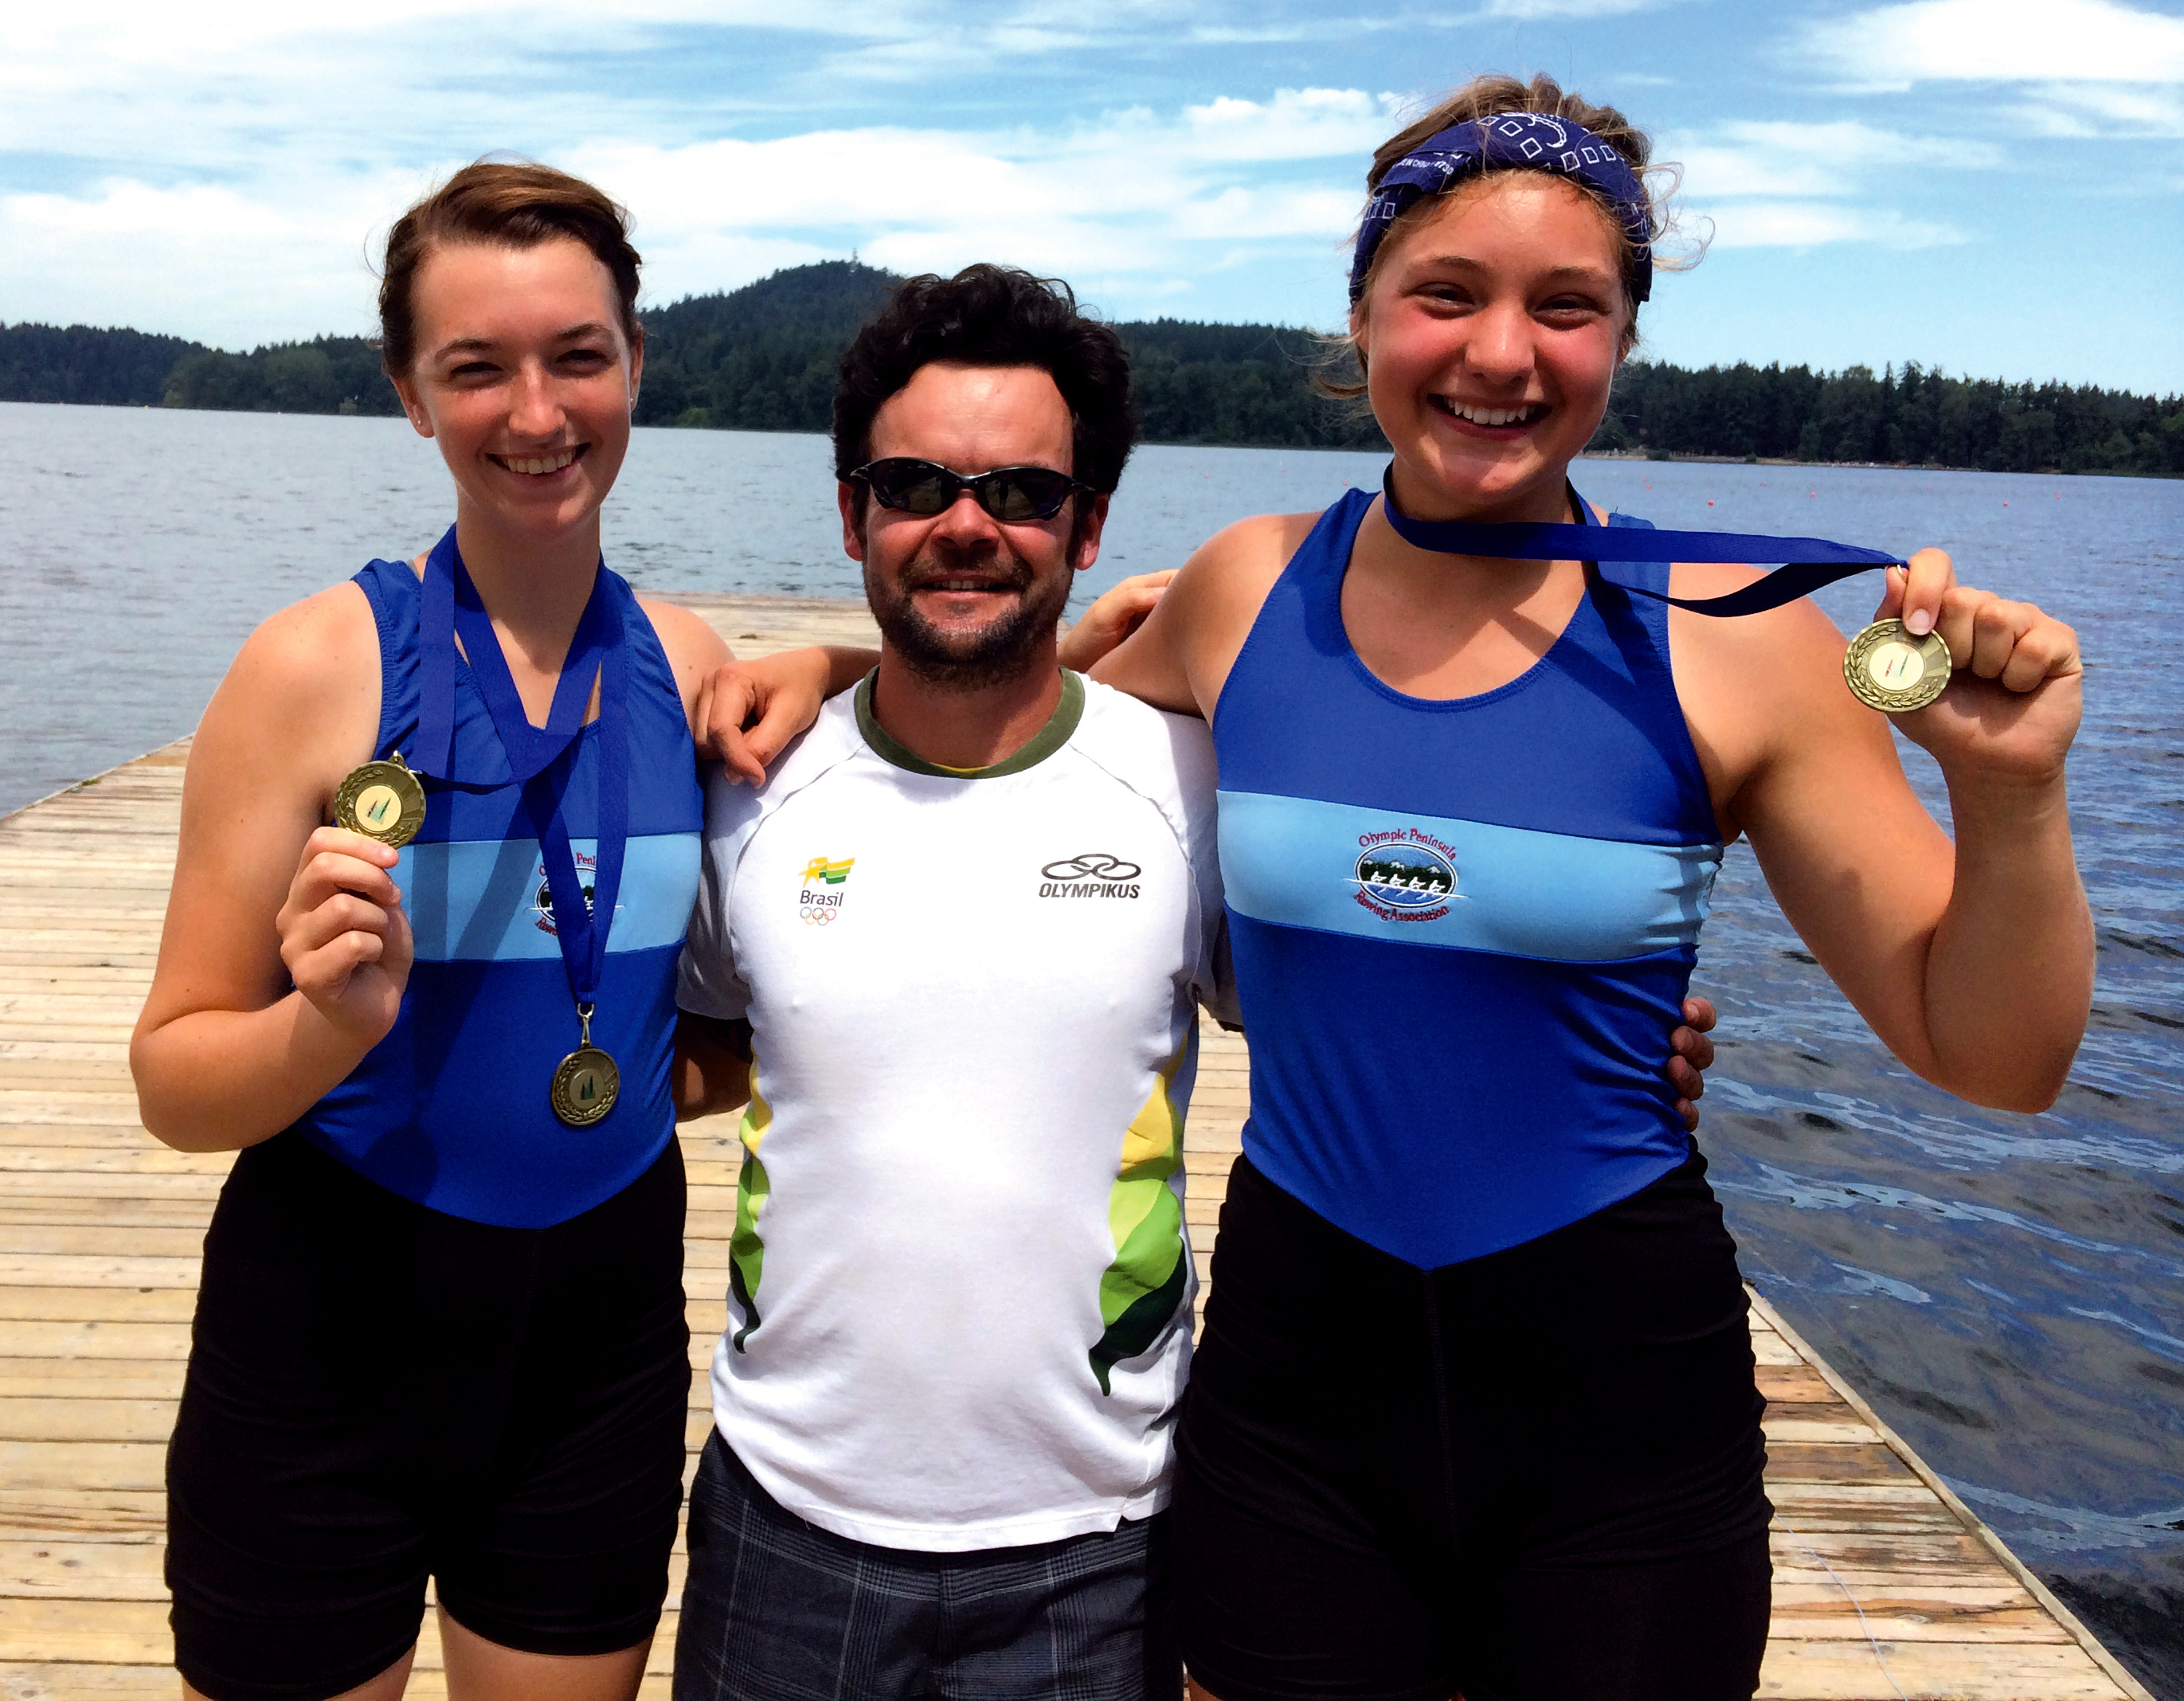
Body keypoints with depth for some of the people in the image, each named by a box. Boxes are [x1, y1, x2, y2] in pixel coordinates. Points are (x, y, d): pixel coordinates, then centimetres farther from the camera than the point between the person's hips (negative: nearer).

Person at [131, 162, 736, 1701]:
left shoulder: (692, 669, -2)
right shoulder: (320, 665, -13)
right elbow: (176, 1083, -10)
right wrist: (331, 1025, -31)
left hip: (606, 1330, 3)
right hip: (327, 1342, -3)